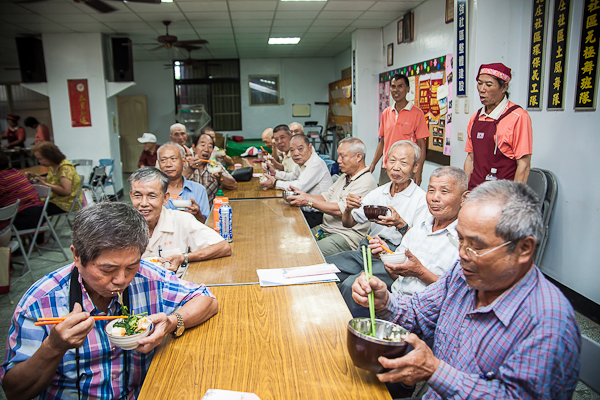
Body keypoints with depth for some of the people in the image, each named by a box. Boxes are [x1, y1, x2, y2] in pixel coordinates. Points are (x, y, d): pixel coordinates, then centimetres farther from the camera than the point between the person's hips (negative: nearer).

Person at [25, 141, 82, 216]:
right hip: (55, 199, 9)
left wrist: (45, 184, -24)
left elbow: (66, 191, -28)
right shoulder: (52, 166, 8)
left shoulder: (65, 168, -19)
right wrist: (35, 177, 5)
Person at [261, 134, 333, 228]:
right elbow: (294, 177, 30)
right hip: (306, 209, 9)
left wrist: (275, 183, -11)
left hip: (318, 215, -9)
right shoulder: (303, 161, 10)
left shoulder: (316, 164, -20)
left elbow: (298, 187, -25)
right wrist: (275, 173, 17)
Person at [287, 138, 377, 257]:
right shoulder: (345, 177, 18)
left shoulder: (366, 182, -14)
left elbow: (341, 210, -21)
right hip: (326, 228, 9)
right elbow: (326, 197, 18)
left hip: (347, 236, -9)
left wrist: (310, 201, -17)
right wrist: (303, 195, 1)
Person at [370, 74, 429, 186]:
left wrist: (418, 172, -13)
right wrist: (373, 164, 6)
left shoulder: (417, 113, -4)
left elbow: (421, 144, -5)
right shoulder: (386, 113, 11)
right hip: (386, 169, 5)